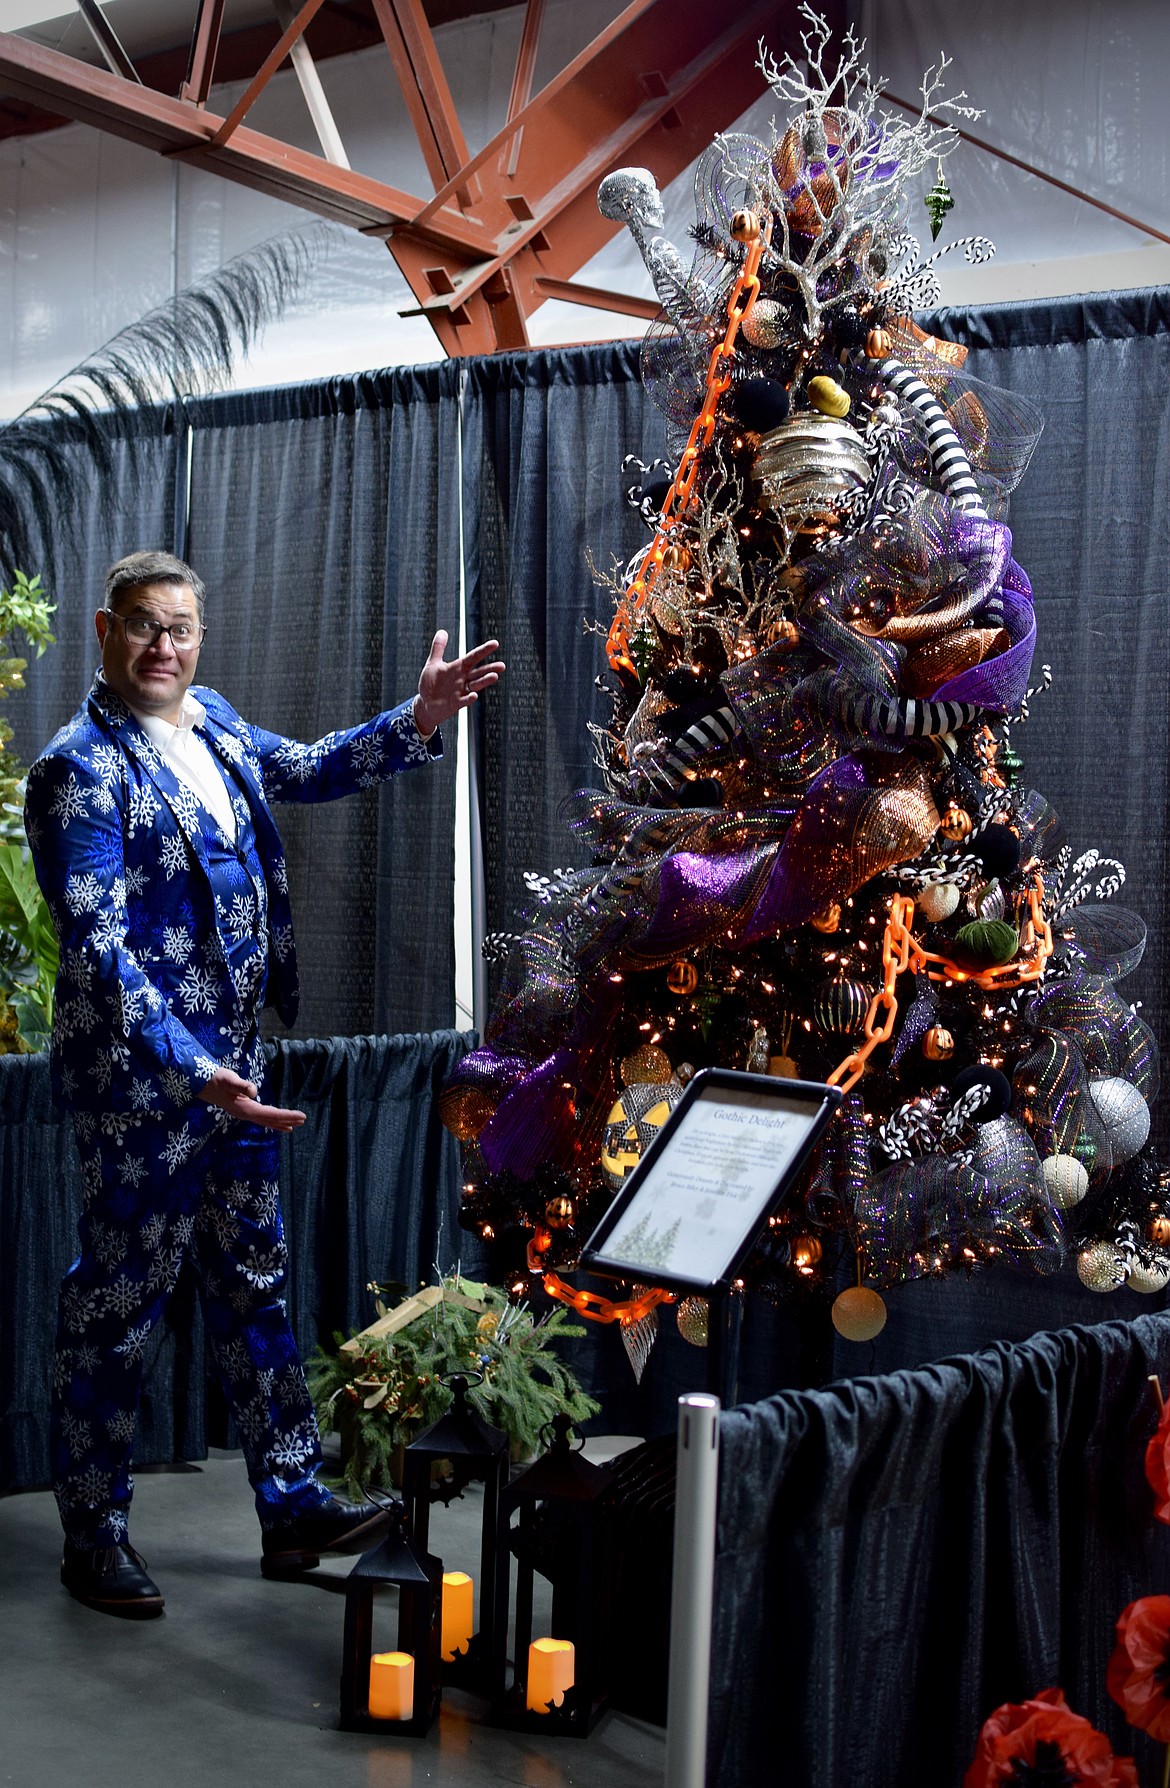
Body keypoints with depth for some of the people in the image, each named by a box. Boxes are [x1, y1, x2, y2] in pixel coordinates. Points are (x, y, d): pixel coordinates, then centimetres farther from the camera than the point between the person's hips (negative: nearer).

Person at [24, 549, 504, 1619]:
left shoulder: (210, 721, 8)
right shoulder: (80, 768, -17)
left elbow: (304, 772, 24)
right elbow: (98, 948, -24)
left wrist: (420, 720, 10)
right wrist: (191, 1070, -32)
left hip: (232, 1064, 8)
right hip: (143, 1078, -8)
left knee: (255, 1284, 15)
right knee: (119, 1304, 5)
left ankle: (295, 1505, 28)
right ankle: (94, 1535, 21)